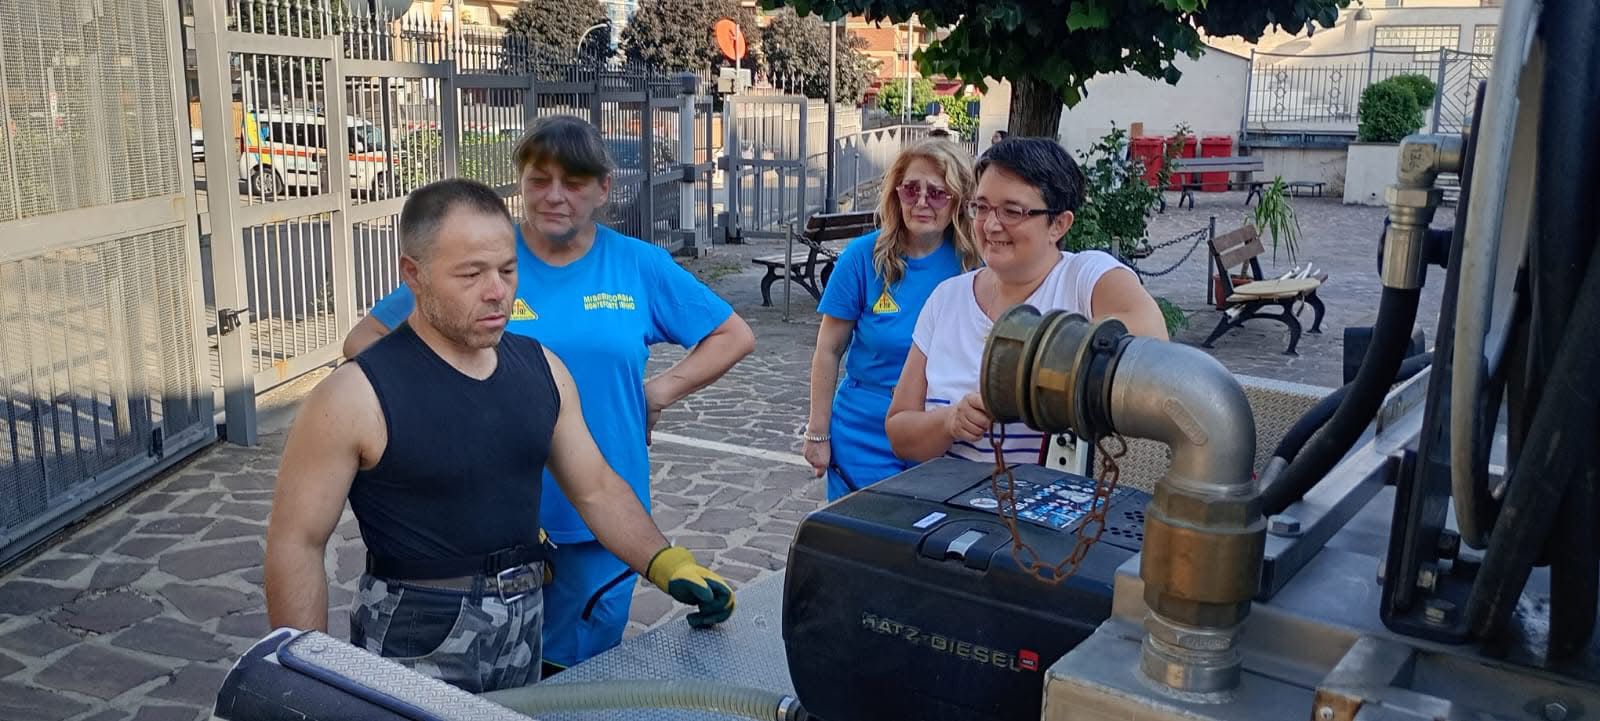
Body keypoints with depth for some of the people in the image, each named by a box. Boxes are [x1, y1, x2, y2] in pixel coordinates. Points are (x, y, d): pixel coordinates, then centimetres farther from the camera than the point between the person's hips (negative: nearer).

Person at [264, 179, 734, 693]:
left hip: (524, 627, 5)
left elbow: (597, 488, 6)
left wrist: (666, 564, -8)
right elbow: (296, 543, -12)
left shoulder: (540, 368, -1)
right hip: (416, 642, -5)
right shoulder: (358, 396, -17)